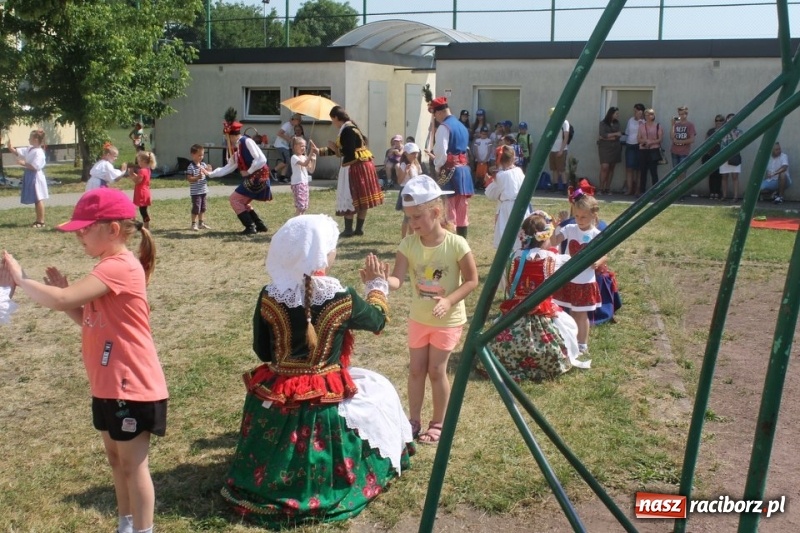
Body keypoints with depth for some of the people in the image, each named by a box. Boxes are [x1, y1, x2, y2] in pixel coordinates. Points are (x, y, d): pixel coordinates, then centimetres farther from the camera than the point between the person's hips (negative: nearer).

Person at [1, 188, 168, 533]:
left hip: (131, 386, -10)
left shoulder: (119, 267, -23)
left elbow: (61, 301, -31)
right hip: (109, 384, 10)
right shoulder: (111, 266, 11)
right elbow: (91, 320, 16)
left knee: (133, 465, 1)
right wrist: (64, 291, 2)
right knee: (116, 459, 20)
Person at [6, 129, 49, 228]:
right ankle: (38, 220, 21)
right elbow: (17, 152, 15)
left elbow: (35, 166, -23)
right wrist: (10, 147, 0)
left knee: (38, 199, -4)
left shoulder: (39, 152, -18)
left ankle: (41, 221, 1)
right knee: (36, 200, 14)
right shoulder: (29, 149, 11)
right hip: (30, 177, 9)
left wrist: (24, 163, -19)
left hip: (36, 177, -9)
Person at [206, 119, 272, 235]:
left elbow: (261, 159, -21)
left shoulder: (247, 142, -14)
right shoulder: (237, 147, 13)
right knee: (242, 202, 16)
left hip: (258, 178, -9)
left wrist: (248, 171, -15)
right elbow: (229, 167, 17)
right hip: (251, 179, 9)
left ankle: (250, 227, -5)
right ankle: (260, 226, 19)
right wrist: (211, 174, 15)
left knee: (234, 199, -7)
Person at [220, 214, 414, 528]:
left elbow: (262, 351, 1)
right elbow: (378, 321, 4)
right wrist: (377, 286, 23)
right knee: (378, 389, 24)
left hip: (274, 399, 3)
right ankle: (387, 464, 37)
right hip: (328, 403, -2)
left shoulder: (269, 297, -12)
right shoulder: (342, 299, -17)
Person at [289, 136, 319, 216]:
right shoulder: (294, 157, -10)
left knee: (304, 207, 8)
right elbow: (304, 164, -27)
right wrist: (311, 153, -31)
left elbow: (311, 171, 11)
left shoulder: (305, 157, 14)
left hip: (305, 183, 8)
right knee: (300, 206, -12)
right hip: (297, 184, -8)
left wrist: (314, 160, 0)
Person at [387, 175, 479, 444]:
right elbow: (397, 279, -18)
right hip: (419, 318, 4)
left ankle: (439, 423, 23)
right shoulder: (408, 244, -11)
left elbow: (471, 280, -13)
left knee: (436, 371, 4)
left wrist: (449, 301, -26)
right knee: (416, 370, 13)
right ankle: (414, 420, 29)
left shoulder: (456, 244, -21)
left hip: (448, 320, -4)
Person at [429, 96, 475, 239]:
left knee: (449, 209, -4)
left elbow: (441, 152, -18)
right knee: (462, 209, 11)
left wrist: (437, 168, -3)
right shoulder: (462, 126, 17)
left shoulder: (444, 127, -10)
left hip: (450, 171, -8)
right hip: (464, 170, 8)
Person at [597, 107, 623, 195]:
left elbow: (618, 137, 1)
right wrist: (615, 134, -9)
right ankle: (601, 188, -10)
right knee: (605, 167, -13)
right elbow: (602, 135, -12)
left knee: (611, 168, 1)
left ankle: (608, 188, 4)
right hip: (605, 148, -4)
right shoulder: (603, 123, -1)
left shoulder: (617, 123, 9)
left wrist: (607, 137, -8)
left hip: (614, 148, 4)